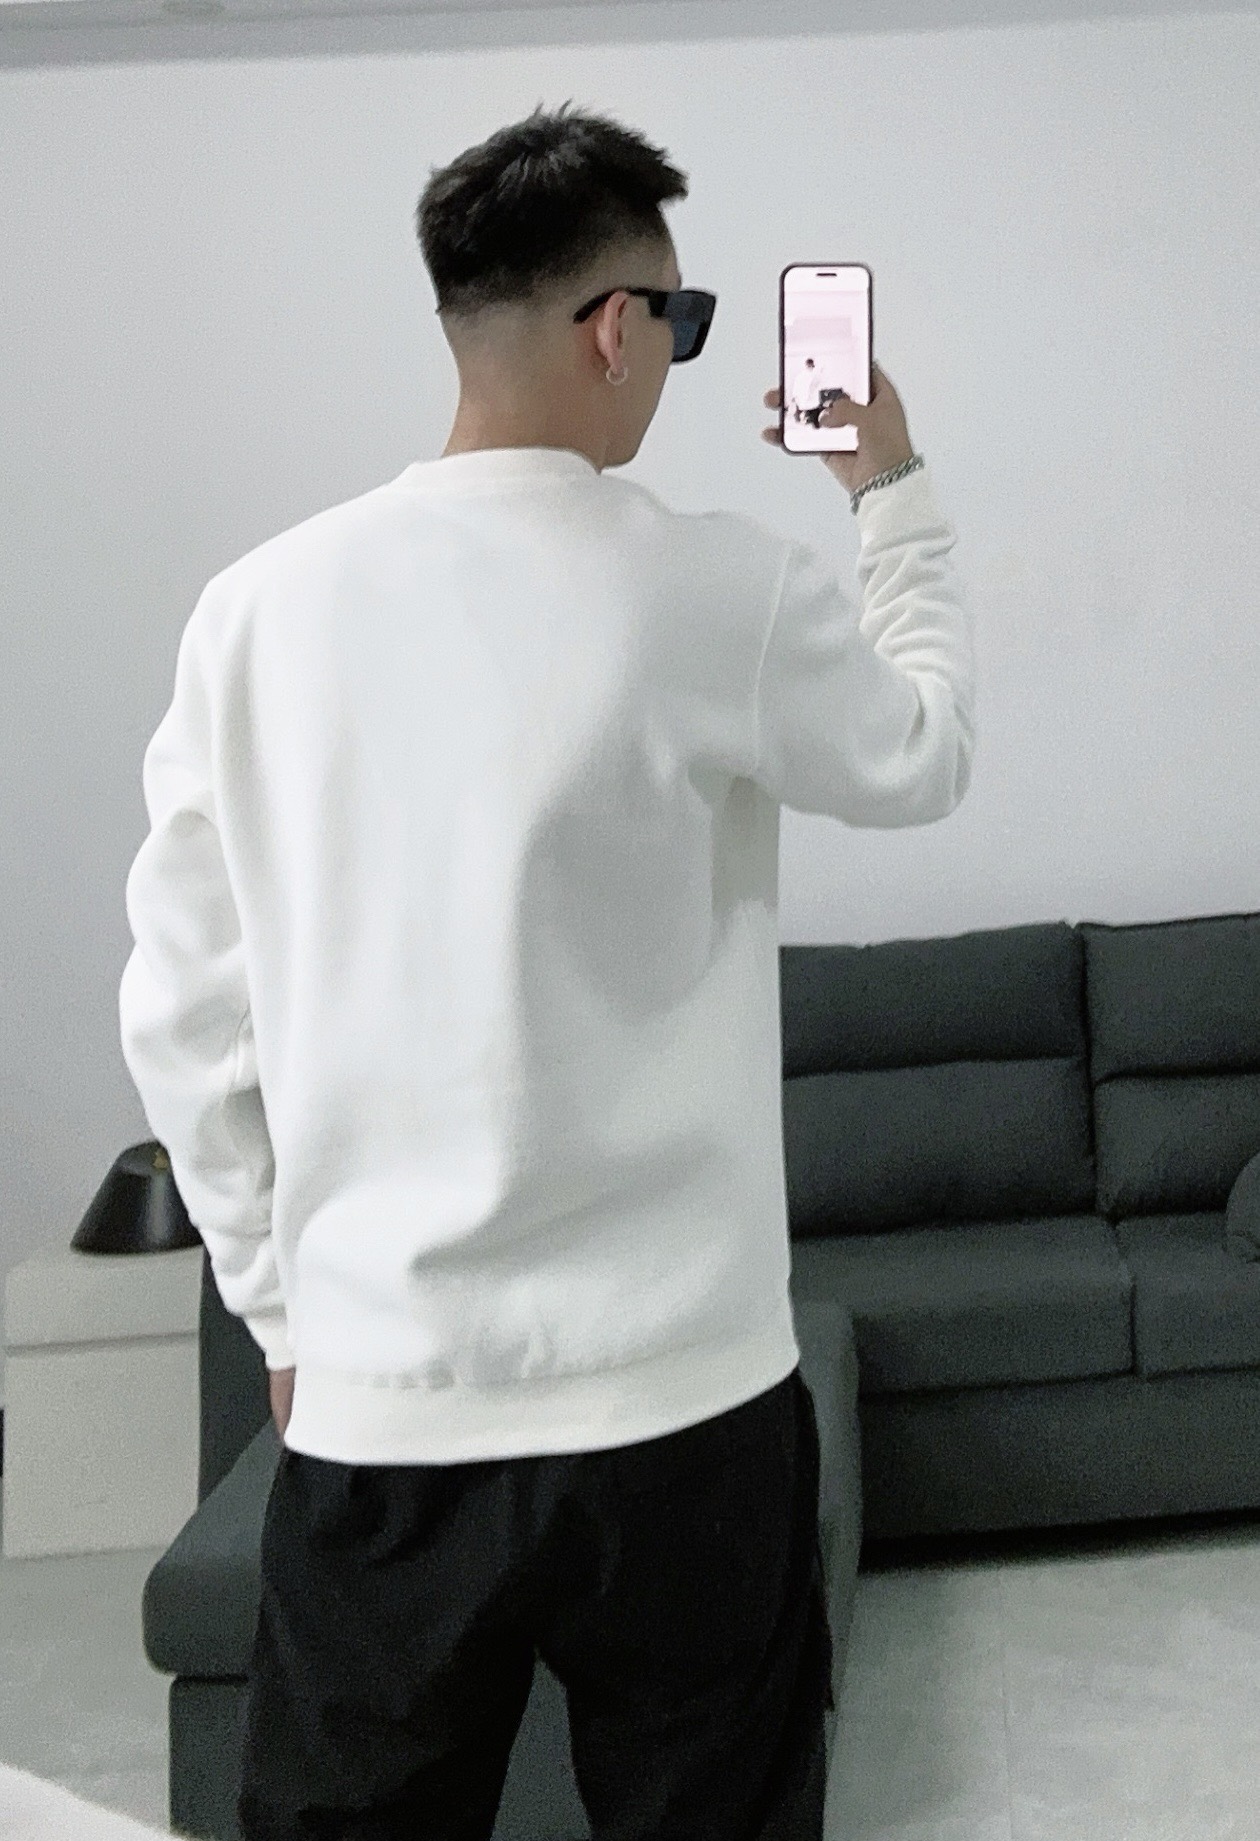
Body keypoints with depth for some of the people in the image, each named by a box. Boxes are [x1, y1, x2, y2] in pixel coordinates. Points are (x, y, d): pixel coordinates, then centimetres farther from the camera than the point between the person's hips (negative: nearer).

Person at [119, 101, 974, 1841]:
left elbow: (186, 1019, 2)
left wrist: (284, 1310, 13)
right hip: (678, 1401, -2)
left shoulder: (259, 608, -3)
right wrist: (899, 498, 24)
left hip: (374, 1410, 3)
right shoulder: (719, 591, -10)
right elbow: (925, 759, 11)